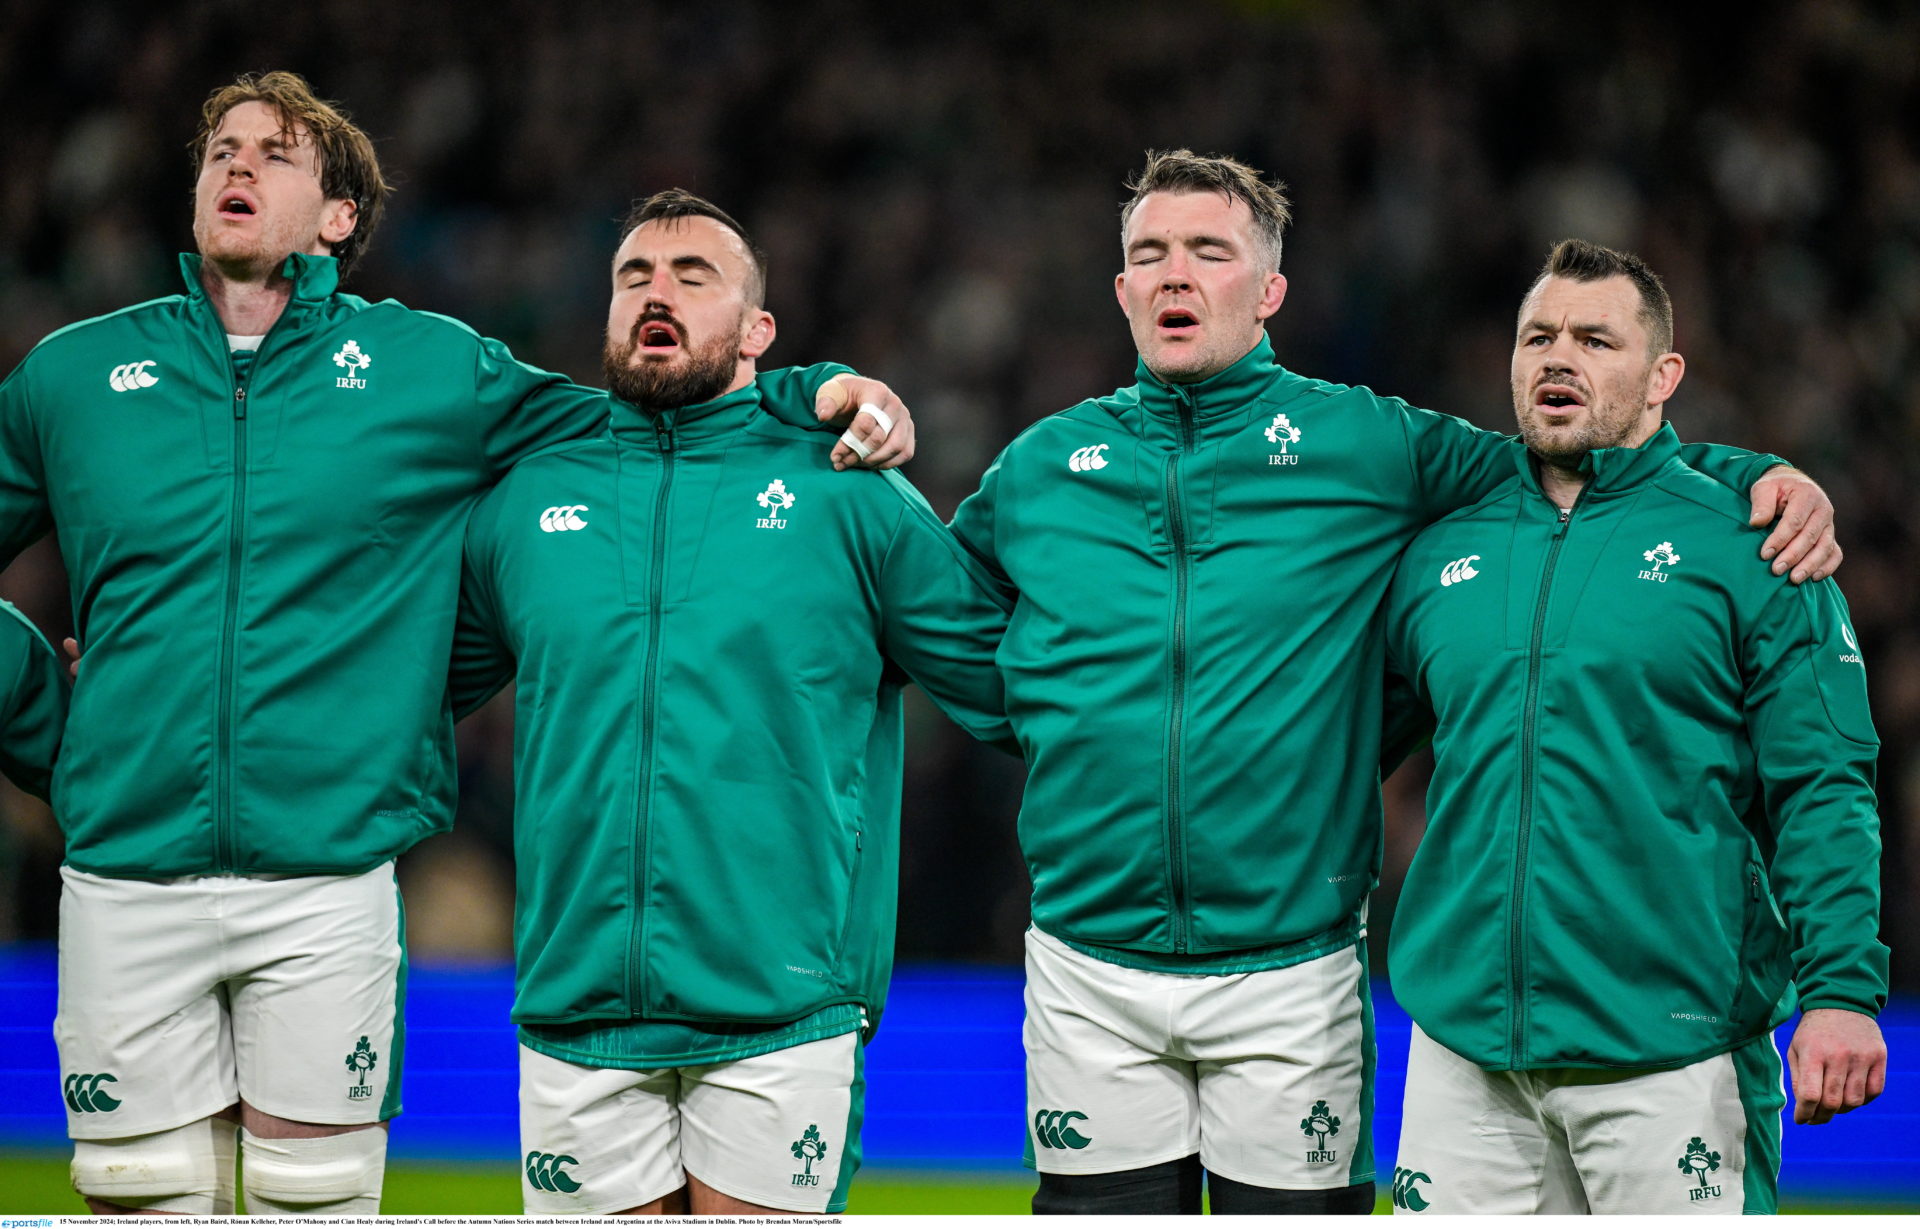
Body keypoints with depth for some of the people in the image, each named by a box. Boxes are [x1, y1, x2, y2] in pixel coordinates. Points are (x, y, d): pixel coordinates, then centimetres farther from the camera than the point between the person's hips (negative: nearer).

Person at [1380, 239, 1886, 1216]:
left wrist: (1841, 990, -14)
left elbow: (1820, 790, -5)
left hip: (1669, 1053, -4)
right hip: (1464, 1042, 4)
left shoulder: (1742, 547, 1)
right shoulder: (1437, 558, 13)